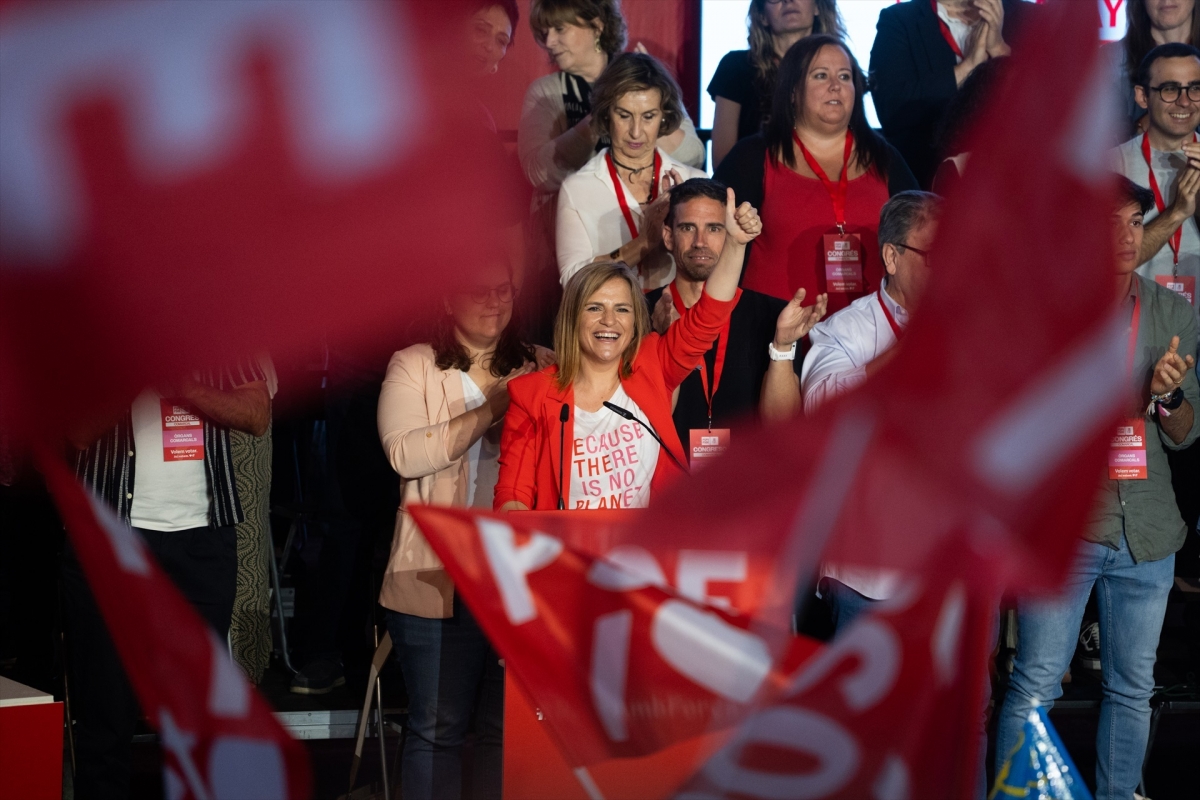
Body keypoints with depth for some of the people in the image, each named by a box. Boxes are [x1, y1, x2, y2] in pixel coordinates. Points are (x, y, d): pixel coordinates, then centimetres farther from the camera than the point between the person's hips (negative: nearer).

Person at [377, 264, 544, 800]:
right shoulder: (413, 367, 1)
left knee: (508, 726, 8)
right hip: (440, 579, -3)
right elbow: (405, 454, -14)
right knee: (438, 727, 4)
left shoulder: (539, 370, 12)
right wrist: (489, 410, -14)